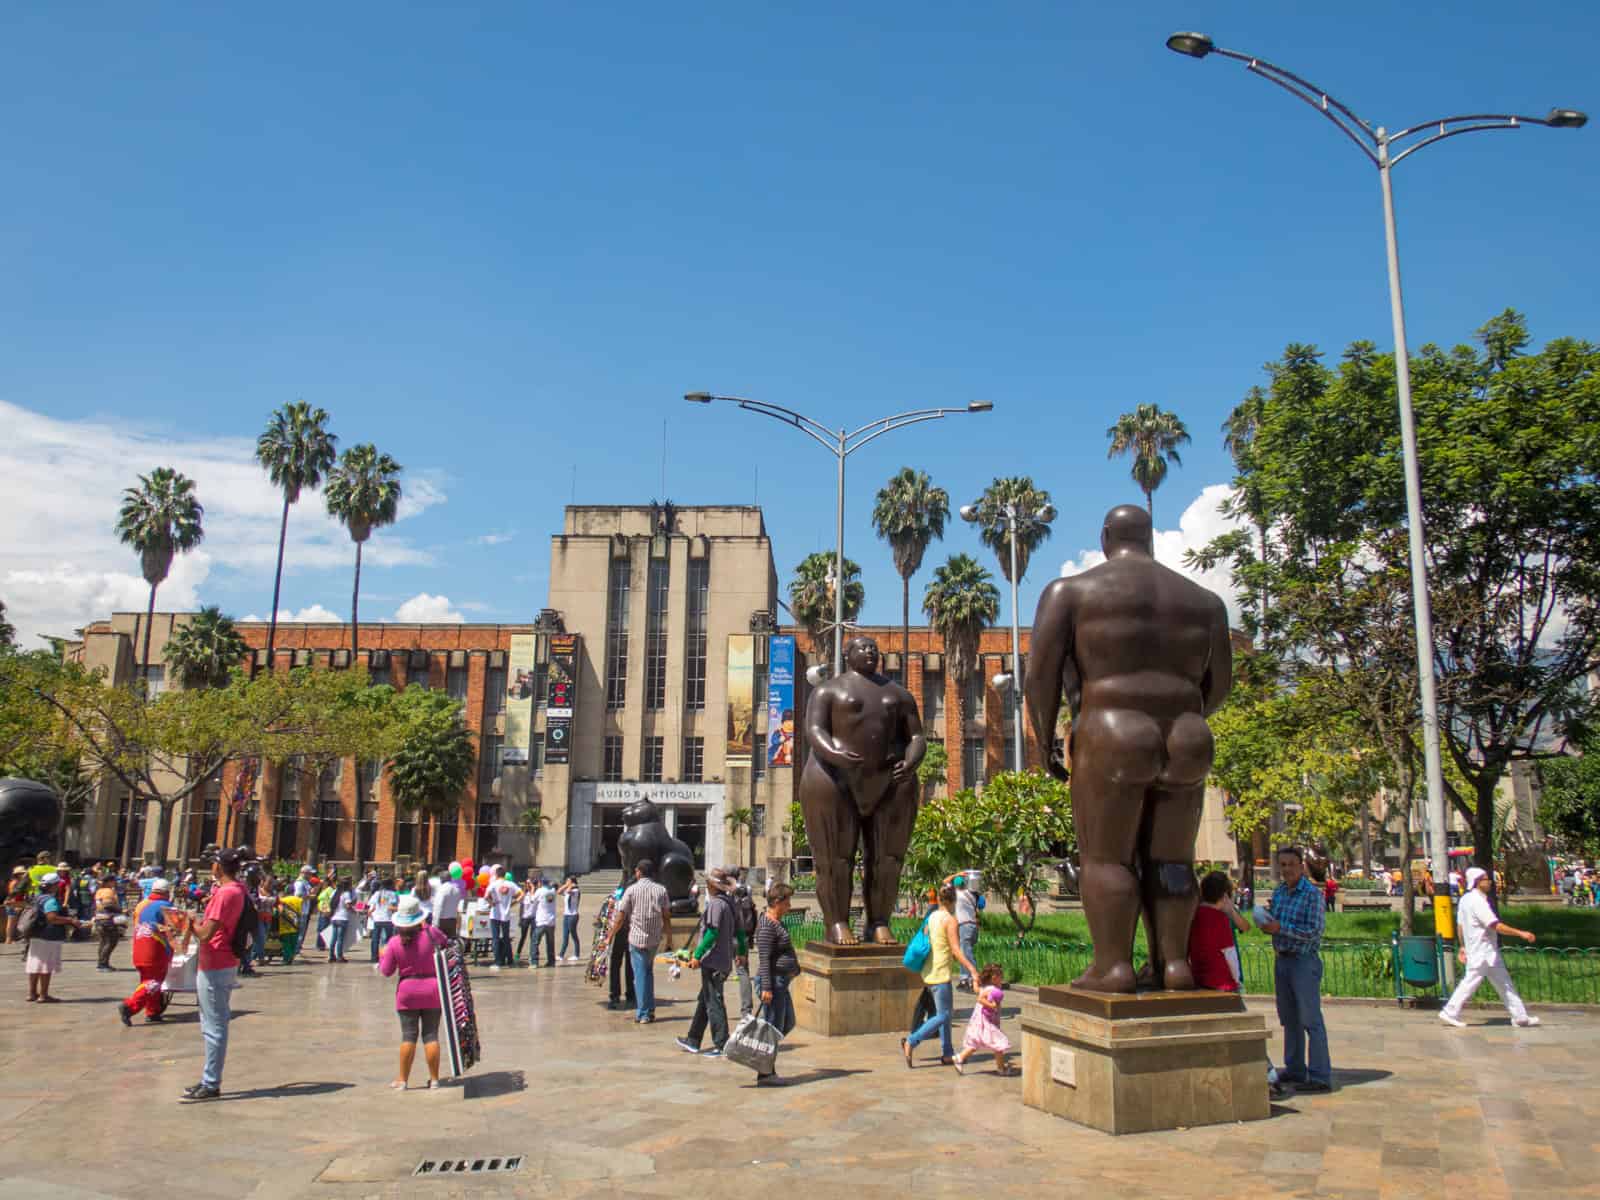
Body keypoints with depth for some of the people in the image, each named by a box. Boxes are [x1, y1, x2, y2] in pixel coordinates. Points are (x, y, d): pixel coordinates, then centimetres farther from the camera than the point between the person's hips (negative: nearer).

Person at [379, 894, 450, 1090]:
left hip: (407, 989, 0)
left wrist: (382, 955, 18)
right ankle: (434, 1079, 10)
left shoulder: (394, 943, -8)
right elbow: (445, 941, 12)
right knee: (431, 1035, 6)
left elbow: (386, 971, -1)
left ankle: (402, 1079, 11)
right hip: (432, 988, 0)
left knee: (408, 1036, 7)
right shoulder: (430, 933, -9)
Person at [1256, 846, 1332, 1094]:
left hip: (1304, 962, -8)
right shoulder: (1278, 893, 11)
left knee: (1311, 1020, -7)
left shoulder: (1312, 894, -12)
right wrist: (1267, 925, -1)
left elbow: (1314, 931, -18)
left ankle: (1320, 1077, -4)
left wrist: (1280, 928, -20)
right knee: (1289, 1018, 15)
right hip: (1282, 961, 8)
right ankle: (1295, 1070, 25)